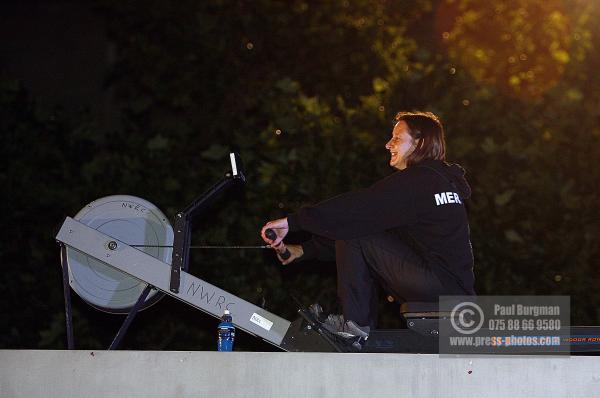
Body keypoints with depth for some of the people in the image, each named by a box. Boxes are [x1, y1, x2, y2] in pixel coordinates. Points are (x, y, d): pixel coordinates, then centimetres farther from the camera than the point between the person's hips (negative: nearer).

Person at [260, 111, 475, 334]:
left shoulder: (416, 180, -9)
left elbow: (358, 208, -17)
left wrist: (293, 222, -14)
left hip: (440, 286, -10)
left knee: (352, 236, -7)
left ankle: (355, 328, -5)